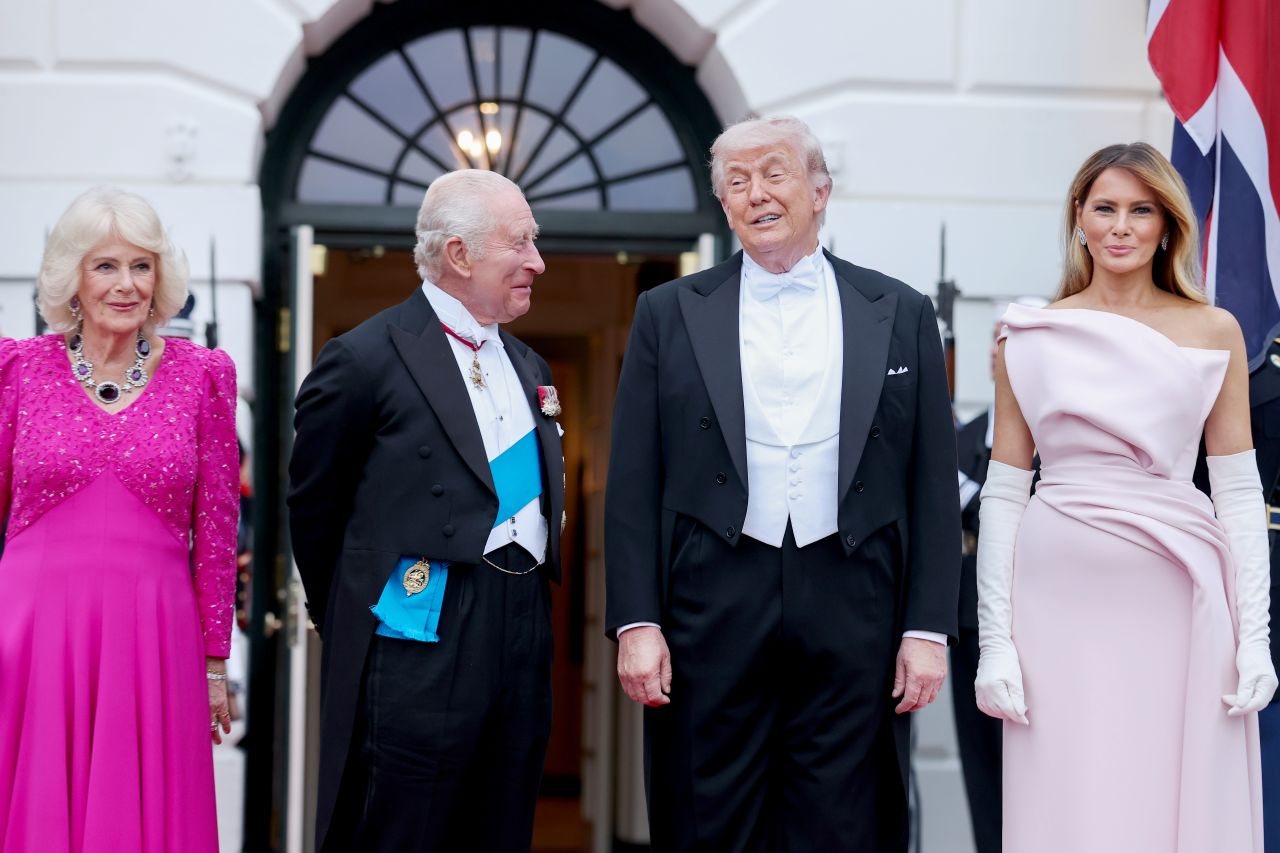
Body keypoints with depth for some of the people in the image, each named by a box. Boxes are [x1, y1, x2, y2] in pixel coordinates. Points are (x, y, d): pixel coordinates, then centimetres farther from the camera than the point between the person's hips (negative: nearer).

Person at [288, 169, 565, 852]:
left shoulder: (529, 367, 16)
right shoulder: (366, 359, -7)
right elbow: (314, 507, 1)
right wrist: (350, 621, 10)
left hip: (523, 639, 7)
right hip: (423, 644, -7)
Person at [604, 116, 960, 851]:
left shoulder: (902, 314, 8)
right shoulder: (669, 313, 7)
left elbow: (933, 486, 6)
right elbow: (634, 484, 4)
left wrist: (930, 628, -1)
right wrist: (636, 622, -4)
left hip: (854, 614, 0)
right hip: (714, 610, 0)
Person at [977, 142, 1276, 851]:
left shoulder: (1214, 333, 6)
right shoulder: (1031, 339, 6)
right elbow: (1003, 492, 4)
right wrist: (995, 640, -2)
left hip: (1178, 605, 0)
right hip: (1064, 604, 0)